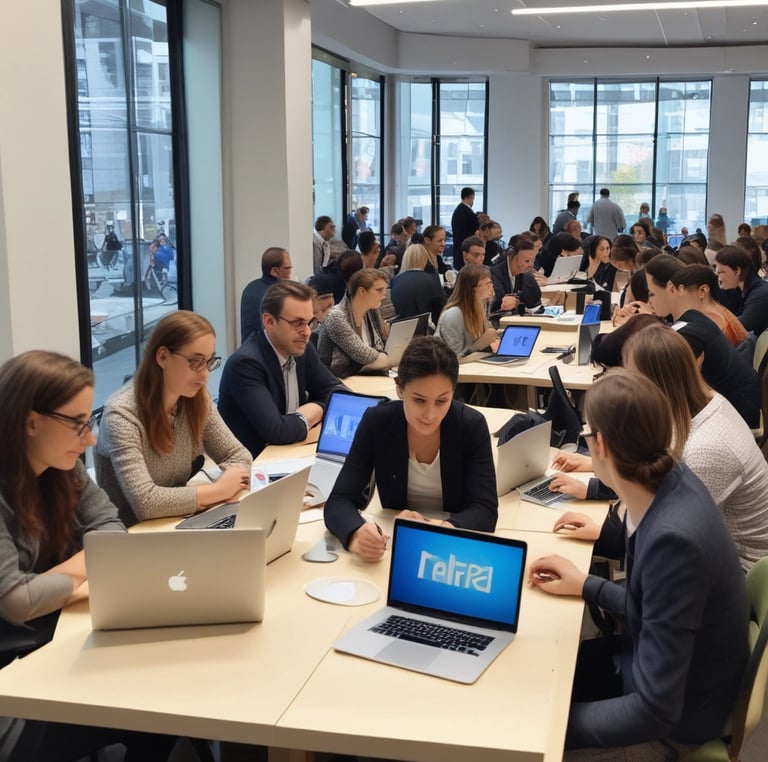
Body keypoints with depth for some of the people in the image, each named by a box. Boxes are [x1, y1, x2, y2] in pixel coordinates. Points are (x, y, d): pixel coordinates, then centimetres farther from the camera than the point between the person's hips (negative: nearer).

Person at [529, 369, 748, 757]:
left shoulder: (673, 540, -36)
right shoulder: (669, 480, -11)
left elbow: (655, 711, -30)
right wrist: (586, 585, 5)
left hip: (670, 723, -7)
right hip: (655, 660, 7)